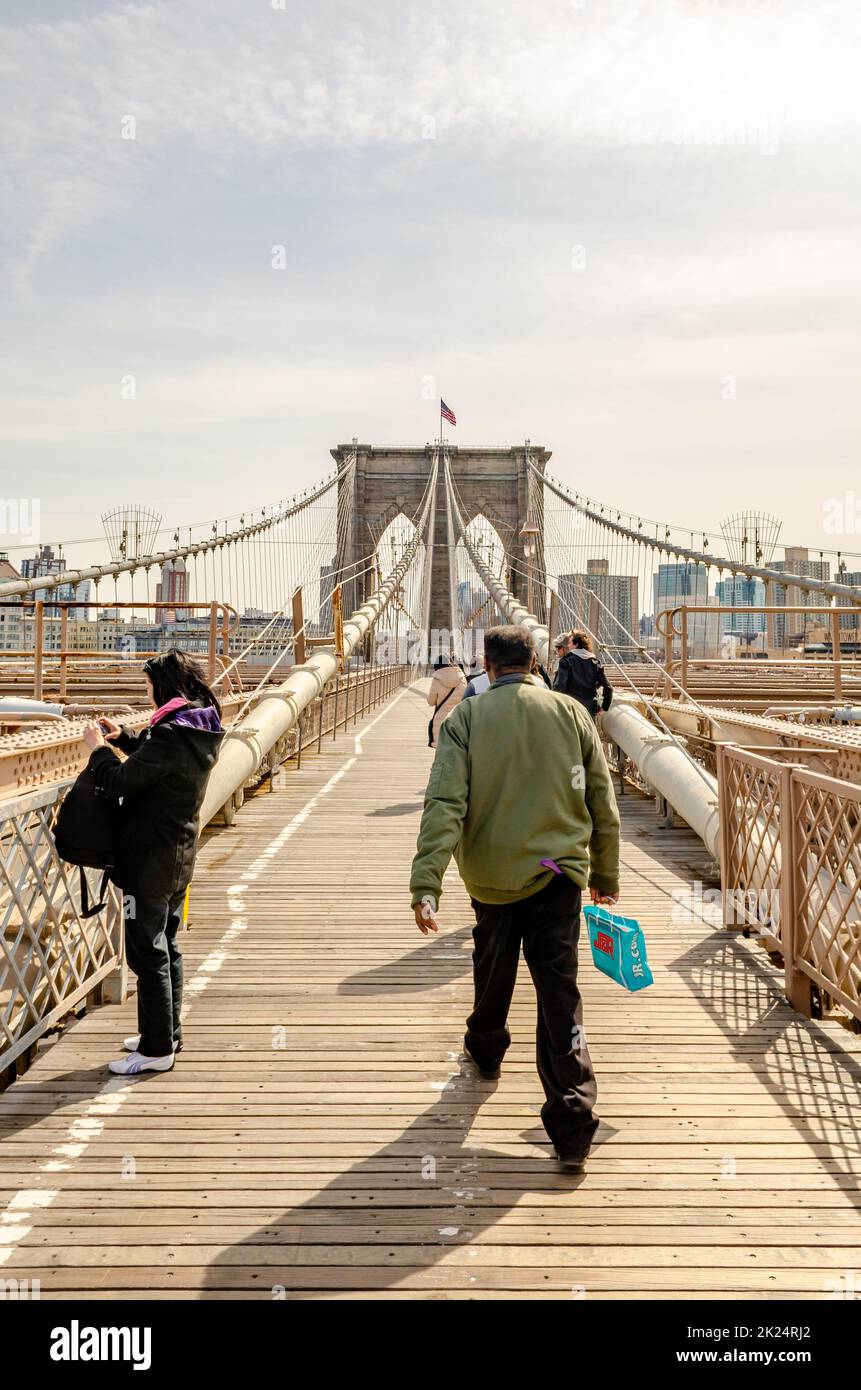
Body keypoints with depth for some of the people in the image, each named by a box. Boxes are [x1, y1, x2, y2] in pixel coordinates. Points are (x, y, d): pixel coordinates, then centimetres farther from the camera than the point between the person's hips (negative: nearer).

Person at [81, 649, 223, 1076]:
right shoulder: (199, 729, 5)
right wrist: (123, 737, 10)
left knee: (147, 953, 0)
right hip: (178, 857, 10)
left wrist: (98, 748, -5)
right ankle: (167, 1033, 30)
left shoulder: (170, 735, -24)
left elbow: (120, 781, -21)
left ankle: (156, 1049, 8)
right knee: (166, 947, 19)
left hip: (150, 863, -10)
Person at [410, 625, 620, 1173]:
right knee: (560, 991, 0)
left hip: (491, 875, 0)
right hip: (560, 873, 0)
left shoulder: (466, 718, -5)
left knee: (493, 973, 24)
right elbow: (603, 803, 4)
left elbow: (445, 804, -16)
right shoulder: (572, 714, 1)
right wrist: (606, 873, 15)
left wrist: (426, 884, -20)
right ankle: (573, 1123, -5)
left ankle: (486, 1049, 49)